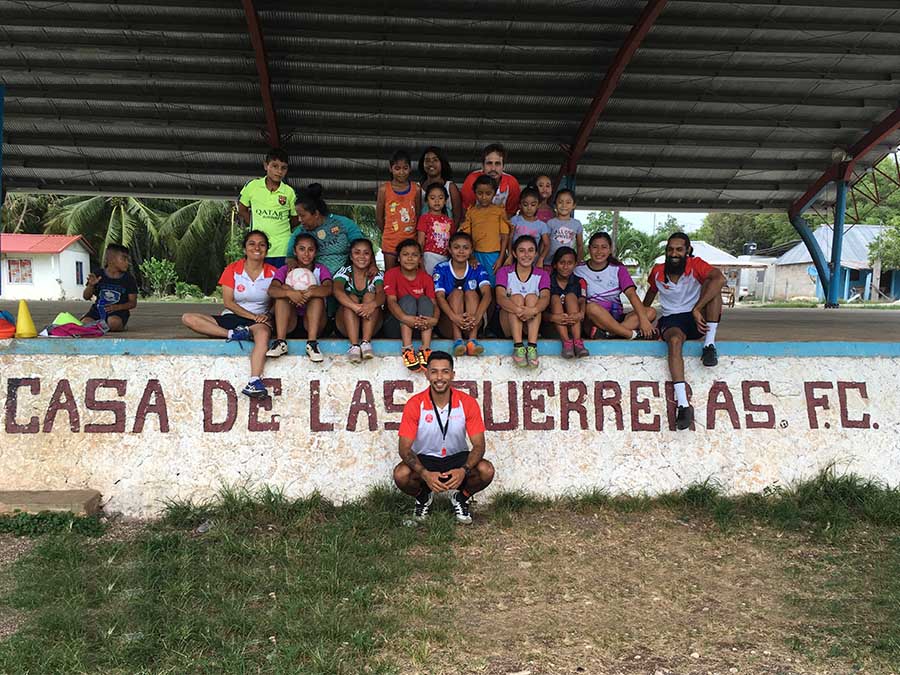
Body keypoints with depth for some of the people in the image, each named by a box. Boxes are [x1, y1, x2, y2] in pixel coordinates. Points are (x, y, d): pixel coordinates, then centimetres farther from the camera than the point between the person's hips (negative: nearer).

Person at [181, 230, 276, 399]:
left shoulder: (272, 273, 5)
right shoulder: (232, 270, 4)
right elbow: (228, 302, -3)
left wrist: (267, 316, -16)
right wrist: (253, 316, -13)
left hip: (259, 320, -2)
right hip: (231, 317, 2)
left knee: (263, 333, -41)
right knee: (188, 318, -19)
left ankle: (254, 382, -55)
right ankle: (233, 334, -32)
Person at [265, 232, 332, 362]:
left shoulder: (321, 270, 5)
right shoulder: (285, 270, 5)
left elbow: (328, 289, -19)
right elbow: (271, 290, -16)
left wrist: (309, 293, -39)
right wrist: (289, 293, -38)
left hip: (312, 323, 0)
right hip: (289, 324, 1)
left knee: (317, 293, -23)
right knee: (284, 289, -20)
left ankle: (312, 343, -32)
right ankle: (281, 342, -30)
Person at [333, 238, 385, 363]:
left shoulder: (376, 274, 2)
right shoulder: (344, 272, -2)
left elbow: (381, 294, -20)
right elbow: (337, 291, -24)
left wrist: (373, 304, -45)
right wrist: (356, 307, -43)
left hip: (372, 327, 1)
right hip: (346, 326, -1)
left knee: (370, 296, -22)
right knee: (352, 298, -26)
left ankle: (366, 342, -34)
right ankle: (354, 345, -40)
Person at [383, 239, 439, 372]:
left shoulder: (426, 278, 5)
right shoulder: (391, 274, -3)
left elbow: (434, 303, -8)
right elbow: (391, 301, -18)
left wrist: (434, 319, -32)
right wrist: (405, 318, -38)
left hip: (422, 325, 2)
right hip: (397, 325, -2)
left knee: (424, 300, -22)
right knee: (408, 299, -25)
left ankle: (425, 349, -37)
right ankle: (407, 349, -42)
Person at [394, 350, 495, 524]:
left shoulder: (468, 402, -12)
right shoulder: (415, 404, -15)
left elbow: (479, 445, -12)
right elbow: (405, 448, -16)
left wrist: (464, 470, -32)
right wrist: (425, 474, -34)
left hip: (457, 458, 1)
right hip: (425, 459, 0)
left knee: (486, 471, -28)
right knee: (401, 474, -31)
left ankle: (460, 496, 6)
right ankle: (424, 496, 6)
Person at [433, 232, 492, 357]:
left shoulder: (478, 269, 3)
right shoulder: (441, 269, 1)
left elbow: (487, 293, -15)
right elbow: (439, 296, -15)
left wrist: (477, 316, -37)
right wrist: (454, 317, -36)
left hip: (472, 325, 1)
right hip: (448, 325, -1)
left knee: (471, 293, -20)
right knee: (457, 292, -21)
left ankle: (472, 339, -38)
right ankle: (457, 340, -39)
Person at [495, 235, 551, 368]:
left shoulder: (542, 274, 7)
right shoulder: (505, 272, 3)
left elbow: (545, 298, -15)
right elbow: (500, 297, -16)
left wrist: (533, 310, -39)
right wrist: (518, 310, -38)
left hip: (532, 325, 1)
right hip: (508, 324, -1)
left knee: (532, 297, -24)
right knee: (516, 297, -26)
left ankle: (532, 347, -39)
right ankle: (518, 347, -40)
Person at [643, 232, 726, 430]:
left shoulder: (696, 265, -11)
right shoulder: (657, 271, 2)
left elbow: (720, 279, -32)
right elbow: (651, 292, 24)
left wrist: (697, 310, -35)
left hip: (698, 320, -1)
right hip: (671, 321, 1)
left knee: (711, 284, -25)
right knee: (675, 340, -37)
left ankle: (709, 344, -24)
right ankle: (683, 404, -48)